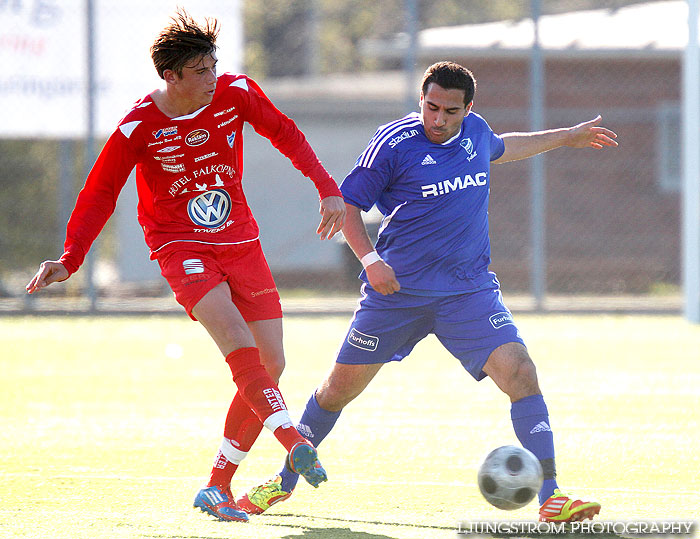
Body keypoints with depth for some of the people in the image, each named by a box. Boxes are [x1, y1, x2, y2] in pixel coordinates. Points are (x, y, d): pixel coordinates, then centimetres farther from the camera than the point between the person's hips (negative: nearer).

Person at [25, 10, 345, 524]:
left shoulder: (237, 93, -6)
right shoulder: (138, 127, -14)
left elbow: (285, 134, 8)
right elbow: (100, 192, -4)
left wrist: (328, 189, 0)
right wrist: (70, 259, -12)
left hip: (240, 241, 5)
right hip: (180, 246, -5)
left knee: (270, 366, -2)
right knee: (237, 339, -30)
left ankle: (217, 489, 7)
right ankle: (294, 442, -41)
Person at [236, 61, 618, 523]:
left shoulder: (476, 131, 5)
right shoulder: (394, 143, -11)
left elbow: (500, 149, 31)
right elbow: (348, 203, -3)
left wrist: (568, 137, 39)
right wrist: (369, 259, -17)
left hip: (468, 291, 3)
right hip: (397, 289, -3)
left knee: (520, 372, -16)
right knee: (341, 386, 4)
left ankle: (551, 498, -15)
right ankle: (285, 481, 26)